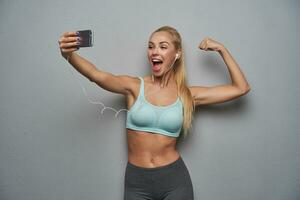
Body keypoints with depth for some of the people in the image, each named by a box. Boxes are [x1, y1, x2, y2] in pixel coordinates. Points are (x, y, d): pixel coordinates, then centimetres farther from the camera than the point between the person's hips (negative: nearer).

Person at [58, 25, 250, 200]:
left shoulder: (187, 94, -2)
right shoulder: (134, 86, -7)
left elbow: (241, 88, 1)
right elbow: (97, 75, -25)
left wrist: (222, 49, -2)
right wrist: (69, 54, -43)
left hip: (175, 180, 1)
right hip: (136, 181, 0)